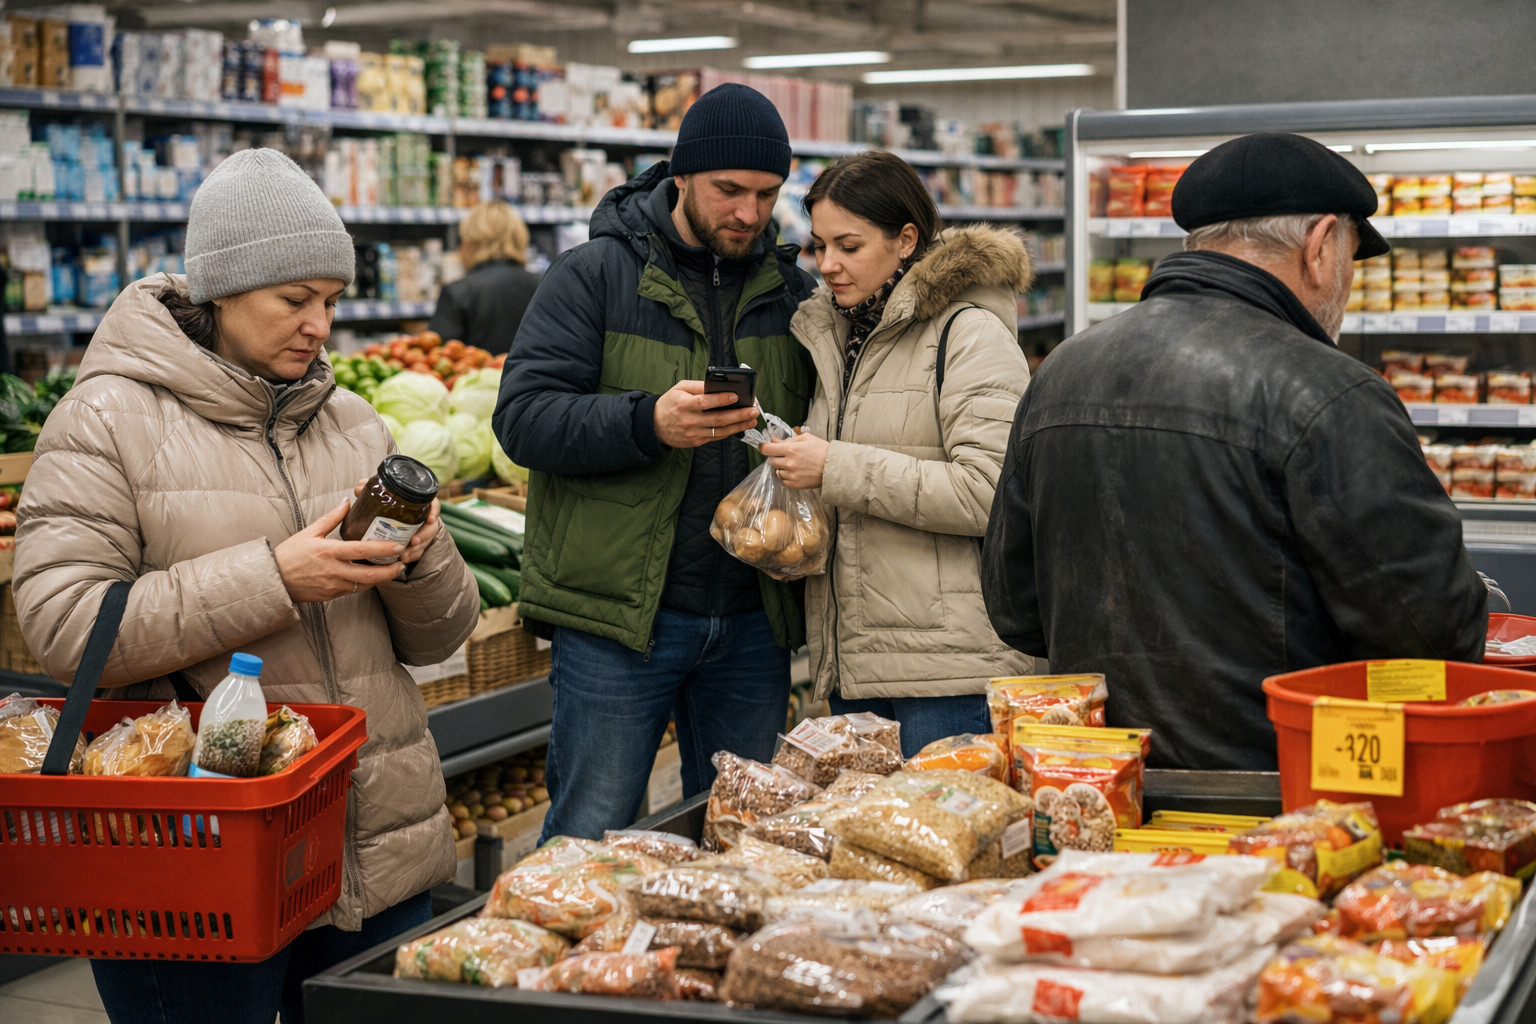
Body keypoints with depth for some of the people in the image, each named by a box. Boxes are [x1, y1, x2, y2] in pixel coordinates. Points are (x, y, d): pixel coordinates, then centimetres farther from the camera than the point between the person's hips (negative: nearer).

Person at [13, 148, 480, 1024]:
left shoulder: (354, 424, 12)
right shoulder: (110, 420, -4)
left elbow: (439, 639, 13)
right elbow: (62, 626, -16)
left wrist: (423, 558, -10)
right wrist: (274, 579, -20)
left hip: (378, 848, 5)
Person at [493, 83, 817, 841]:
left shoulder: (792, 292, 10)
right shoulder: (596, 275, -3)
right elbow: (522, 416, -11)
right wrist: (649, 423, -26)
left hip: (751, 619, 4)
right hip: (617, 610, -4)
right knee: (590, 839, 0)